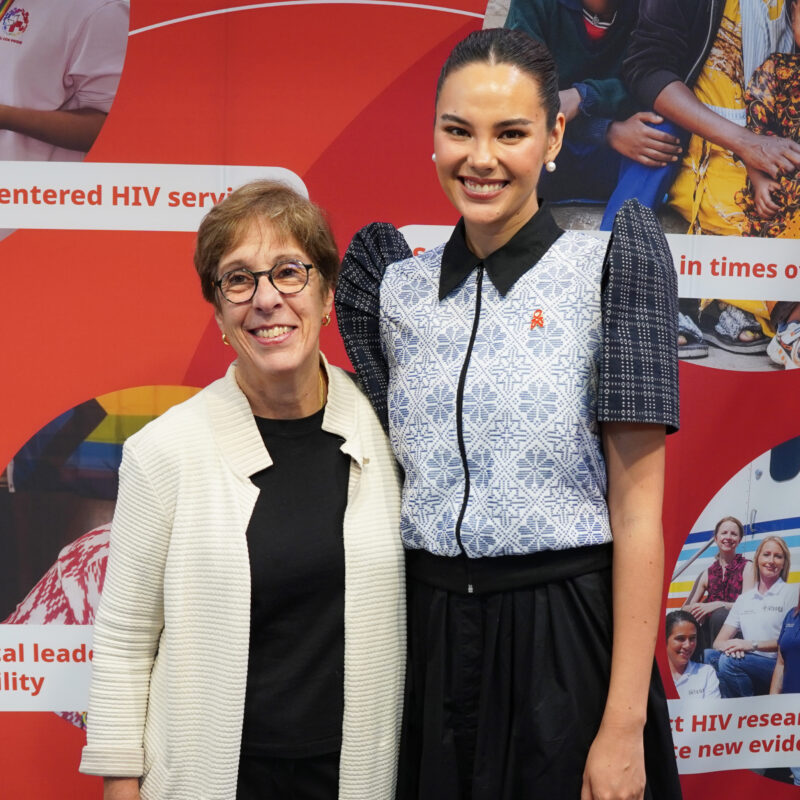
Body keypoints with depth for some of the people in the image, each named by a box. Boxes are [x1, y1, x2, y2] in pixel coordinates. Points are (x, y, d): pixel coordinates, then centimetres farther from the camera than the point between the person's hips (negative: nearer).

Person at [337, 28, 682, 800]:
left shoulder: (608, 268, -9)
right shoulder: (398, 286, 4)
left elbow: (637, 509, -12)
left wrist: (625, 725, -14)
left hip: (561, 641, -3)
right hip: (425, 637, 4)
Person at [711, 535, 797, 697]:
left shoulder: (791, 592, 4)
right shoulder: (744, 599, 19)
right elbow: (719, 641, 12)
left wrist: (752, 645, -15)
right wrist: (728, 646, -13)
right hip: (749, 662, 5)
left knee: (728, 661, -32)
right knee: (707, 655, -25)